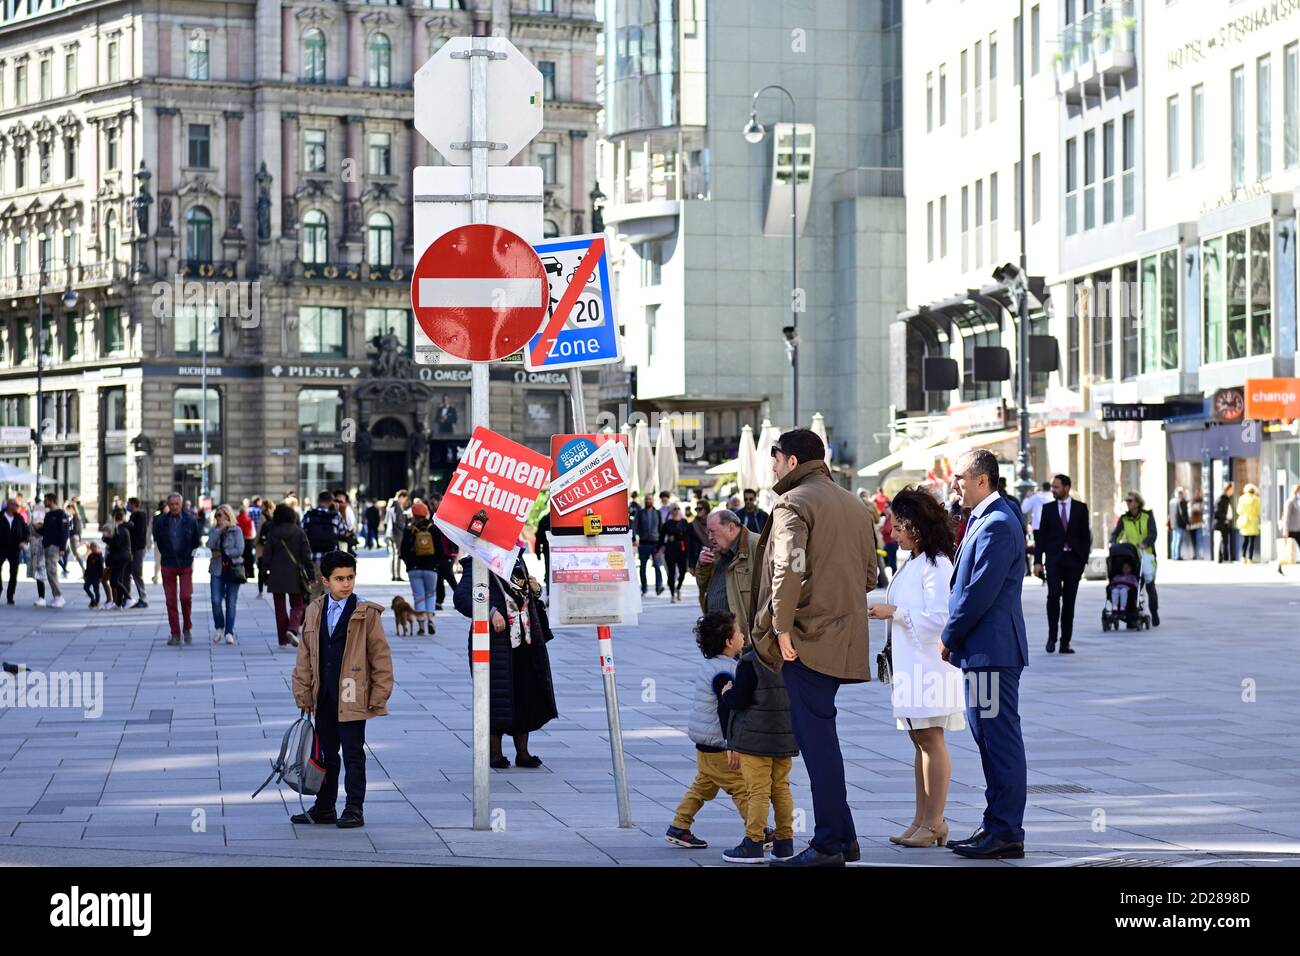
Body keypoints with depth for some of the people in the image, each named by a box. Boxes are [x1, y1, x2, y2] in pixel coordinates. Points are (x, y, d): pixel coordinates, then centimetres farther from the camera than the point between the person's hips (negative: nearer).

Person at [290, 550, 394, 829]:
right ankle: (324, 808, 22)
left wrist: (378, 698, -7)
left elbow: (381, 657, -5)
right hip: (323, 698, 5)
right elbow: (305, 656, 12)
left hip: (352, 698, -5)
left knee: (353, 754, 1)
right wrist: (303, 693, 8)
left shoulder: (367, 614, -6)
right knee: (326, 752, 13)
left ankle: (354, 810, 8)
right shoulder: (314, 612, 7)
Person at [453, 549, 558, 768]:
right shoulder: (478, 564, -10)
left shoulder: (517, 559, 14)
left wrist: (535, 590, 5)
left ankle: (522, 752, 19)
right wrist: (490, 613, -28)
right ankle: (495, 753, 9)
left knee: (527, 694, 9)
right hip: (495, 641, -7)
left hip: (526, 641, 7)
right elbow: (461, 596, -20)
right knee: (498, 697, -2)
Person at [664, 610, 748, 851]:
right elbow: (725, 709, -25)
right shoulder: (724, 673, -20)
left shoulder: (707, 666, 11)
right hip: (719, 748, -10)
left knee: (702, 786, 18)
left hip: (704, 746, 10)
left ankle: (678, 828, 20)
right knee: (744, 788, -4)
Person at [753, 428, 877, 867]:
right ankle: (843, 838, 18)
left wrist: (782, 627, -18)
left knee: (816, 737, -5)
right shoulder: (853, 504, 16)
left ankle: (828, 844, -3)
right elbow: (869, 574, 19)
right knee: (820, 734, 16)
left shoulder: (793, 503, -10)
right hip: (844, 637, 8)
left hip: (808, 637, -8)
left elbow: (788, 568, -23)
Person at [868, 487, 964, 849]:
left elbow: (938, 617, -20)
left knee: (931, 740, -6)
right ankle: (921, 820, 14)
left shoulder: (937, 564, -13)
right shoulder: (912, 562, 17)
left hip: (930, 664, -10)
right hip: (911, 665, 10)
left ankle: (935, 823, -2)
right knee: (920, 741, 11)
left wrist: (894, 612, -18)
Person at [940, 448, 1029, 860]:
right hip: (982, 650, 11)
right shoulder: (984, 519, 16)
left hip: (992, 651, -11)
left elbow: (980, 593, -20)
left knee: (1001, 741, -6)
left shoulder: (998, 525, -17)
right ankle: (996, 826, 20)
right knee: (990, 740, 14)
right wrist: (955, 637, 12)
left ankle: (1006, 833, -2)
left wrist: (949, 638, -10)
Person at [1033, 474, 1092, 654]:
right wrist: (1038, 561, -1)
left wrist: (1084, 559, -3)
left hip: (1073, 560, 0)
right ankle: (1052, 636, -5)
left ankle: (1065, 642, 5)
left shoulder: (1080, 508, 6)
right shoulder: (1048, 509, 7)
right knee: (1054, 594, -18)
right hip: (1054, 559, 0)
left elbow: (1086, 536, 6)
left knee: (1069, 601, 1)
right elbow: (1041, 536, 6)